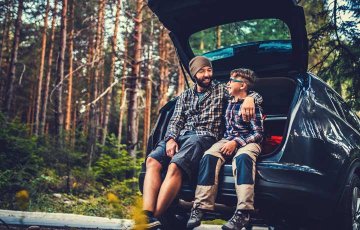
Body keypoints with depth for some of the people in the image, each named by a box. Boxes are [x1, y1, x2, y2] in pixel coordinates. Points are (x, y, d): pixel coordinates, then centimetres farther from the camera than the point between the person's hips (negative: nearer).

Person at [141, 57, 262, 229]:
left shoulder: (221, 90, 16)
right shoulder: (185, 96, 26)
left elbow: (256, 95, 14)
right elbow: (175, 121, 16)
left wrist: (250, 99, -12)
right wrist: (171, 139, -5)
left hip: (204, 137, -4)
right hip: (181, 135, 4)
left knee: (174, 167, -33)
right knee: (152, 161, -26)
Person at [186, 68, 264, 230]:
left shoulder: (252, 105, -2)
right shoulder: (229, 103, 17)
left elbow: (258, 133, -6)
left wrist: (236, 142, -16)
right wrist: (228, 142, 14)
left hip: (248, 142, -5)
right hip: (228, 140, 5)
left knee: (242, 157, -40)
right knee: (209, 156, -27)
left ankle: (243, 212, -48)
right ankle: (200, 207, -35)